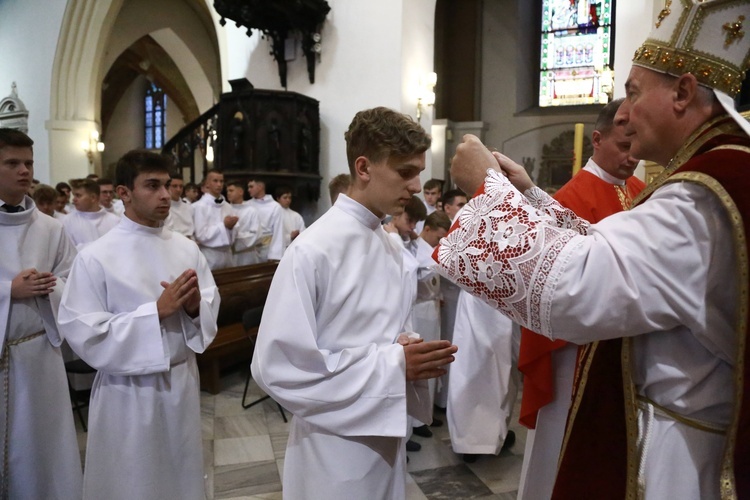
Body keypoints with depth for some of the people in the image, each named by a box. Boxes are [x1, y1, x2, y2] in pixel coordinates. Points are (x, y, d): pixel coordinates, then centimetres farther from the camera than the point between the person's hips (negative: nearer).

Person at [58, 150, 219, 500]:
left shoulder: (186, 248, -1)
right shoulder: (95, 257, -13)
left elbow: (211, 306, 3)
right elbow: (84, 334, -16)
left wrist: (195, 307, -20)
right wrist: (157, 310, -23)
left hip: (182, 382, 4)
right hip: (129, 392, -3)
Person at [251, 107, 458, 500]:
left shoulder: (390, 247, 4)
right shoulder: (313, 250, -21)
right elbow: (277, 366, -23)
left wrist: (411, 356, -8)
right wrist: (392, 365, -22)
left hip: (386, 436, 7)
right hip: (336, 449, -7)